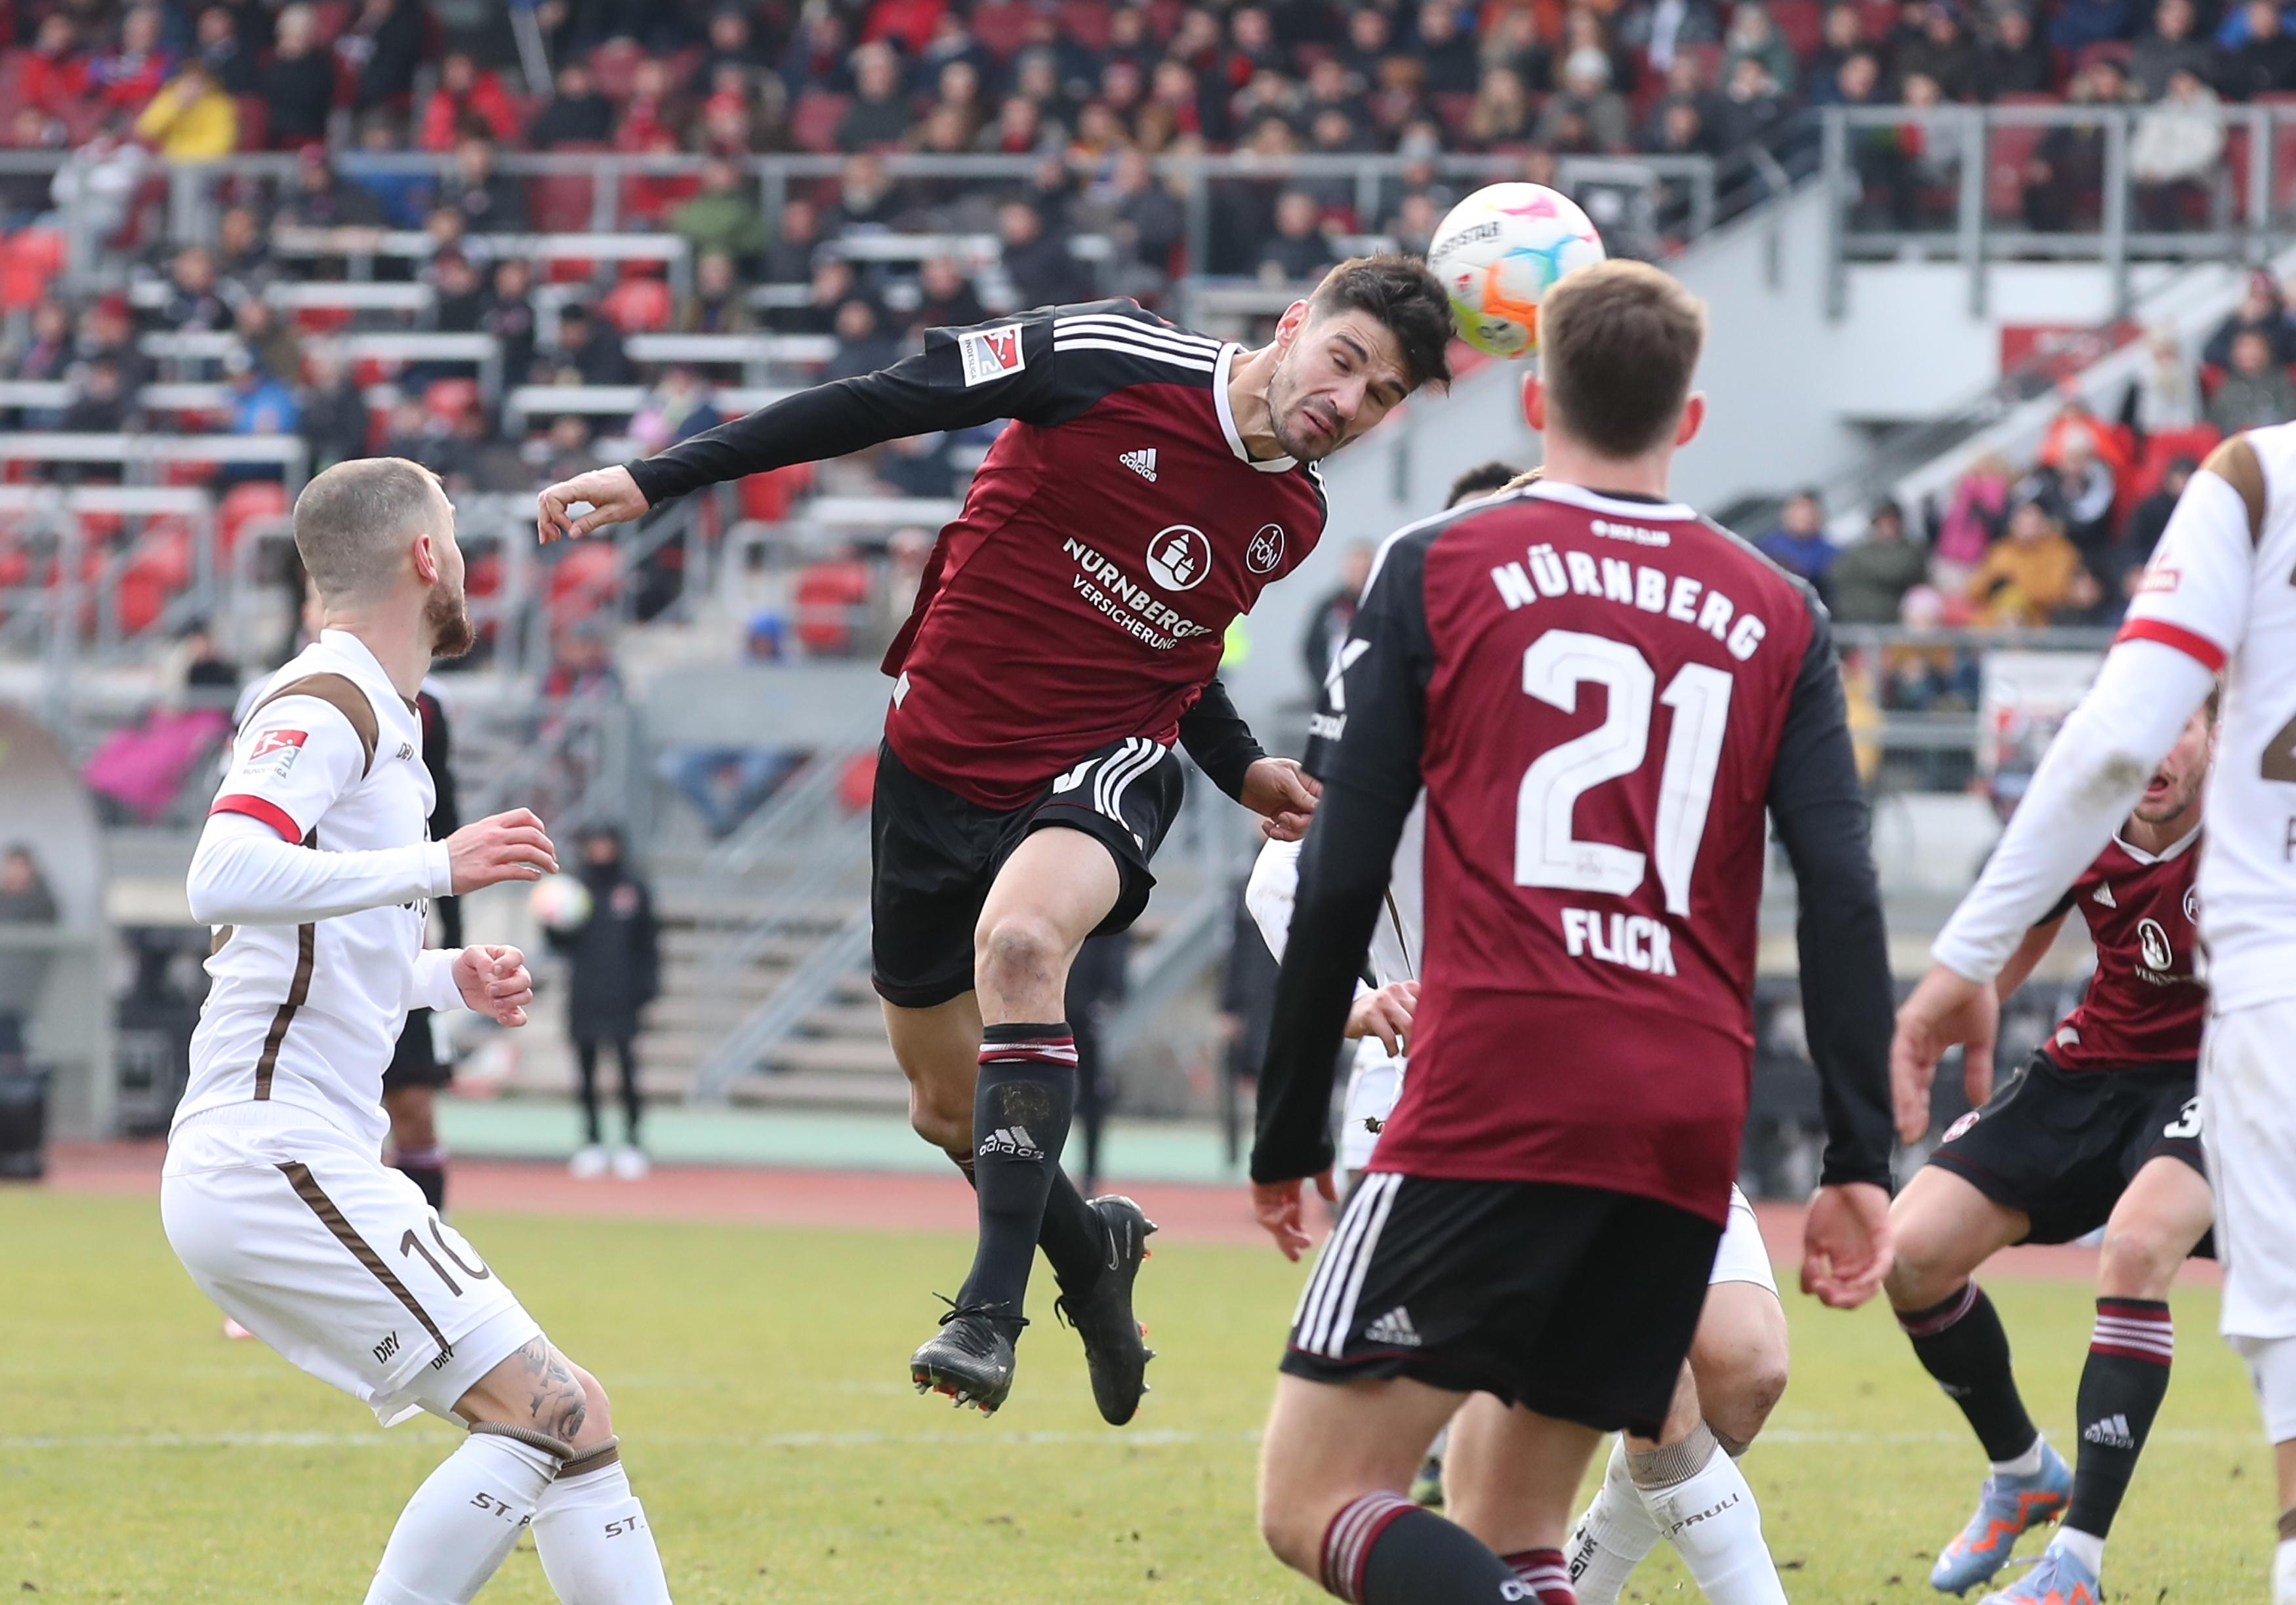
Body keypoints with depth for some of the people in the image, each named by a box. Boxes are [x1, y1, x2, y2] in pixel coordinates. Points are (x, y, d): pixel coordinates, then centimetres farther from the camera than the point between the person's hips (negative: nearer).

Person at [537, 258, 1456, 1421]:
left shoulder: (1293, 519, 0)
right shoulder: (1122, 361, -15)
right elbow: (887, 402, -14)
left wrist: (1242, 771, 4)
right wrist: (657, 480, -15)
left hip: (1101, 769, 0)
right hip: (943, 764, 0)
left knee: (1018, 941, -35)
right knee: (948, 1109, 10)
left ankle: (992, 1309, -35)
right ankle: (1091, 1257, 43)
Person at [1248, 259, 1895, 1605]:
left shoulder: (1438, 570, 7)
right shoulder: (1779, 618, 14)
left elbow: (1339, 879, 3)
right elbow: (1844, 898, 4)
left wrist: (1291, 1133, 11)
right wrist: (1860, 1163, 3)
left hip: (1492, 1099, -4)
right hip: (1692, 1130, 4)